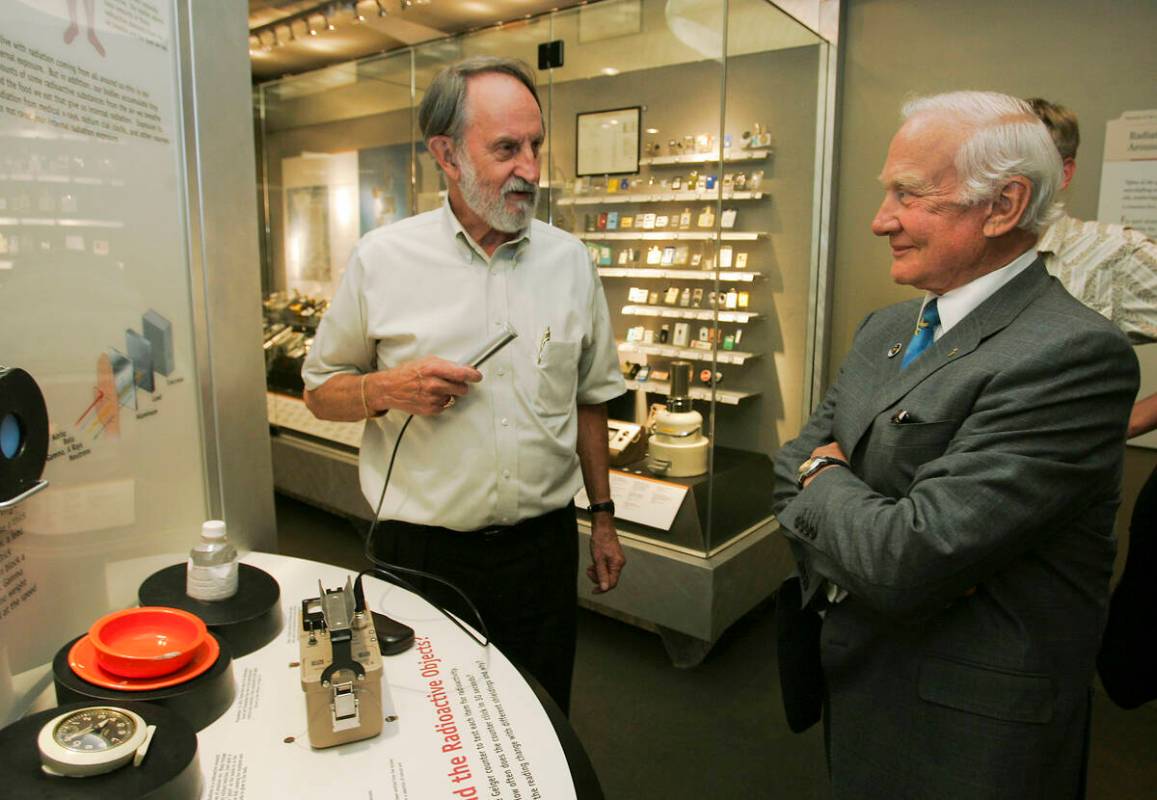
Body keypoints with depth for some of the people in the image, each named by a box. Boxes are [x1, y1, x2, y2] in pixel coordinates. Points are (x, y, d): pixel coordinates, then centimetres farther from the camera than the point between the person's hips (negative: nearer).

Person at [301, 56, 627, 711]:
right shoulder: (382, 260, -5)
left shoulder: (570, 261, 2)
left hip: (543, 547, 2)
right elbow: (321, 390, 3)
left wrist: (604, 517, 11)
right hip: (423, 551, -2)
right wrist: (387, 390, -18)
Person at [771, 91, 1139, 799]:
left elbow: (907, 560, -30)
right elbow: (798, 461, 4)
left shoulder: (1074, 354, -24)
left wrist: (823, 478, -10)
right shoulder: (889, 327, 4)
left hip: (963, 730, -7)